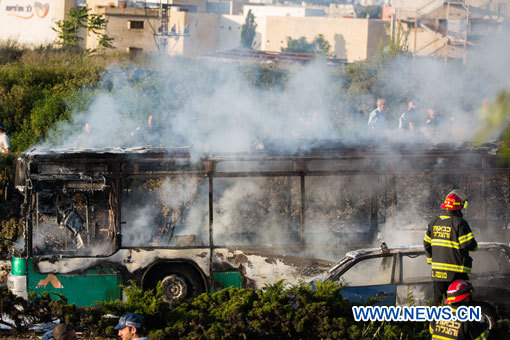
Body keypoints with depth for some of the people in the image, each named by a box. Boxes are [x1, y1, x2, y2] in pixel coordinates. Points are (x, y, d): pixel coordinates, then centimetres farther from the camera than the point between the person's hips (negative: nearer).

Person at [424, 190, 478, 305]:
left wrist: (431, 260, 23)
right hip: (456, 273, -6)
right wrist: (474, 246, 7)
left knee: (438, 299, 13)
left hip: (437, 270, 6)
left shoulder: (434, 222, 8)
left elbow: (427, 243, 14)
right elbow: (469, 244, -15)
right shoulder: (459, 223, -13)